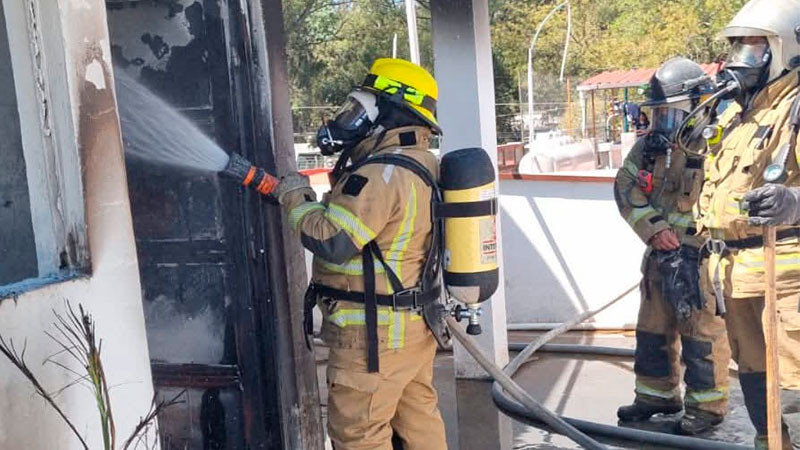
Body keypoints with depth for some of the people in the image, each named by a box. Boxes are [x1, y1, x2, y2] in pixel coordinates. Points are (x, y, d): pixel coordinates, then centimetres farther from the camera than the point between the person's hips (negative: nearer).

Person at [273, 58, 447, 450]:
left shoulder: (381, 174, -22)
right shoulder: (423, 165, 10)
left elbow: (332, 242, -25)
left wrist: (296, 198, -11)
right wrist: (317, 201, 8)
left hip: (375, 332, -10)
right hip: (415, 323, 10)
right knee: (418, 417, 19)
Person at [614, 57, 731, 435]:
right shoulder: (650, 145, 8)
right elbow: (626, 187, 4)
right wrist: (653, 229, -9)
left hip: (700, 257, -7)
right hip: (660, 253, 7)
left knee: (702, 332, 0)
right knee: (652, 327, 15)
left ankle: (707, 406, 15)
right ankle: (657, 394, 31)